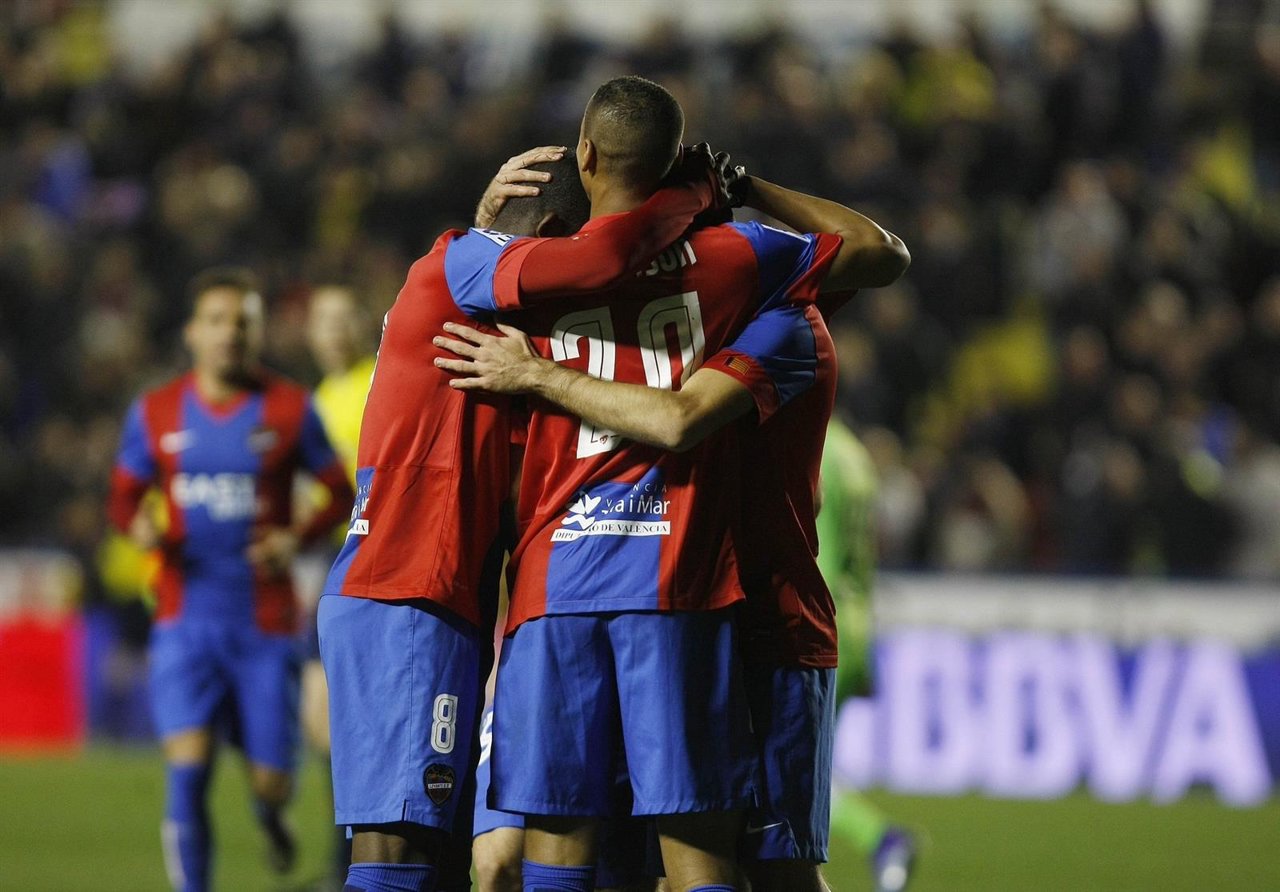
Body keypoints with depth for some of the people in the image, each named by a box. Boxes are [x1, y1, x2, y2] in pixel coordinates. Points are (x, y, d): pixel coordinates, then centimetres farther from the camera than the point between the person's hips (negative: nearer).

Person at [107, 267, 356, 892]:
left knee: (271, 780, 3)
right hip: (186, 622, 0)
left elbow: (341, 495, 7)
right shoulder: (157, 413, 5)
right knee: (187, 772, -16)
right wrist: (138, 526, -10)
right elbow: (123, 496, 14)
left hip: (266, 624, 0)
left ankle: (269, 810, 40)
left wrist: (297, 538, -12)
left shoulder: (290, 410, 1)